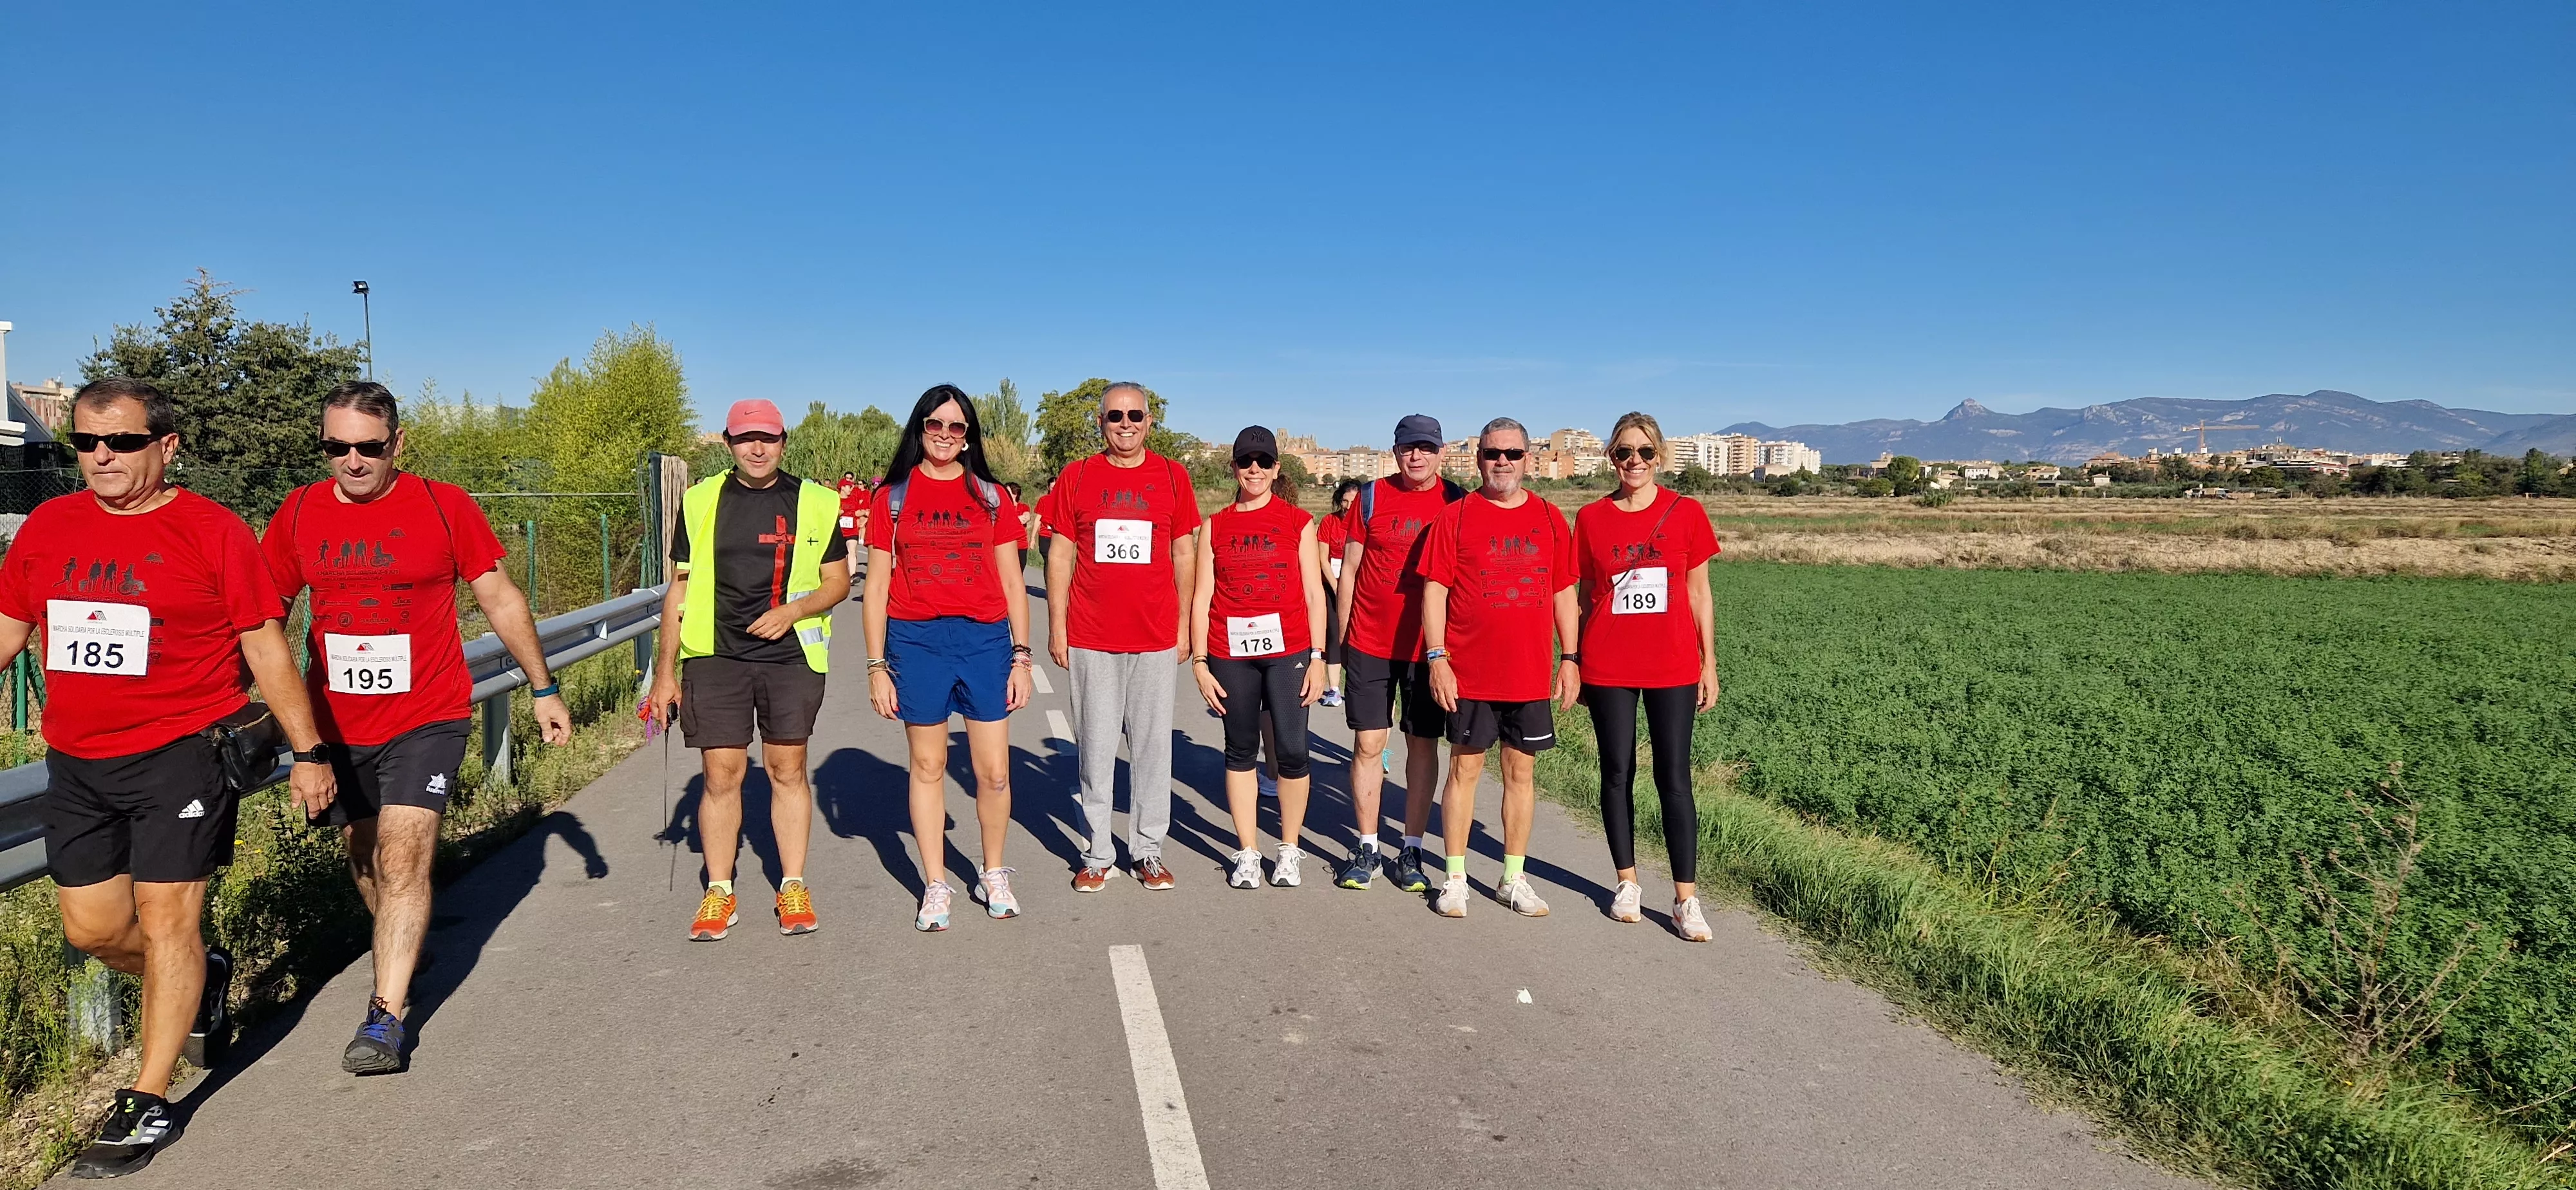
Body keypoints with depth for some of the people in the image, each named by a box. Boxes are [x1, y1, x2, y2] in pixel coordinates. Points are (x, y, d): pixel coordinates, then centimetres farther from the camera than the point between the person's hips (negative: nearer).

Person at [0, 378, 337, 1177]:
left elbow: (266, 649, -5)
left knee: (165, 922, -2)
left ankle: (149, 1105, 9)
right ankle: (202, 977, 41)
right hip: (77, 765, 6)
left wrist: (307, 752, -5)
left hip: (181, 755, -5)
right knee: (91, 928, 12)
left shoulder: (214, 532, -7)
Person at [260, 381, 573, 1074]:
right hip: (336, 726, 4)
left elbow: (500, 599, 1)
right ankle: (400, 961, 42)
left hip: (427, 718, -4)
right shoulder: (298, 515, 1)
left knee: (404, 857, -13)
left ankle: (386, 1017, -7)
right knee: (363, 857, 18)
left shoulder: (444, 507, -7)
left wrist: (543, 690, 4)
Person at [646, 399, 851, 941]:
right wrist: (666, 670, 6)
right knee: (721, 775, 2)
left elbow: (838, 582, 6)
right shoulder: (701, 502, 6)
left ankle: (793, 887, 15)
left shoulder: (815, 503, 3)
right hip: (715, 657, 1)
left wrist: (794, 610, -14)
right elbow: (680, 588, 8)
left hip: (790, 656, 0)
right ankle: (719, 893, 15)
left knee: (788, 769, 4)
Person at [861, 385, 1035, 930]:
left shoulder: (991, 496, 7)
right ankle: (935, 885, 22)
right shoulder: (892, 497, 6)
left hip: (986, 639, 0)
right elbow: (877, 587, 6)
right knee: (927, 767, 9)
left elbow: (1012, 583, 8)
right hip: (916, 641, 0)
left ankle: (994, 875, 24)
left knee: (995, 772, 2)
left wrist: (1021, 657, 3)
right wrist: (877, 666, 2)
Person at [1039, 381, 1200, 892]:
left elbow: (1184, 554, 9)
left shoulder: (1172, 477, 4)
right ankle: (1098, 854, 15)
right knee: (1096, 747, 5)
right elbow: (1060, 556, 5)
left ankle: (1148, 851, 16)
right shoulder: (1076, 478, 3)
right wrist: (1056, 628, 1)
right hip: (1091, 638, 0)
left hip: (1156, 638, 1)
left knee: (1152, 745, 5)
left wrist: (1184, 625, 5)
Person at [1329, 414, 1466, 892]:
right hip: (1370, 644, 0)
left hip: (1429, 646, 0)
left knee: (1423, 745, 5)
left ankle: (1412, 851, 15)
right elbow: (1349, 570, 6)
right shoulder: (1372, 496, 2)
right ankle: (1367, 848, 13)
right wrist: (1342, 639, 5)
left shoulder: (1457, 504, 1)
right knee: (1368, 744, 2)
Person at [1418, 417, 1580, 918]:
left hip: (1530, 673, 3)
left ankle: (1514, 878, 21)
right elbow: (1434, 590, -4)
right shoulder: (1455, 517, -2)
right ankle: (1455, 879, 15)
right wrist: (1437, 657, -11)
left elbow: (1564, 592, 11)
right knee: (1465, 768, 4)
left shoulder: (1549, 519, 7)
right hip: (1469, 673, -3)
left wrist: (1571, 657, 5)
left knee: (1521, 771, 10)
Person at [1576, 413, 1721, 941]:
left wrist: (1709, 665, 3)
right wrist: (1574, 665, 6)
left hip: (1672, 668, -1)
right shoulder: (1591, 518, 2)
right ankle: (1627, 883, 22)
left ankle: (1686, 899, 6)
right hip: (1608, 668, 1)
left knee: (1674, 780, 0)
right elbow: (1584, 597, 7)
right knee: (1617, 774, 8)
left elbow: (1699, 595, 5)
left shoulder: (1686, 513, 1)